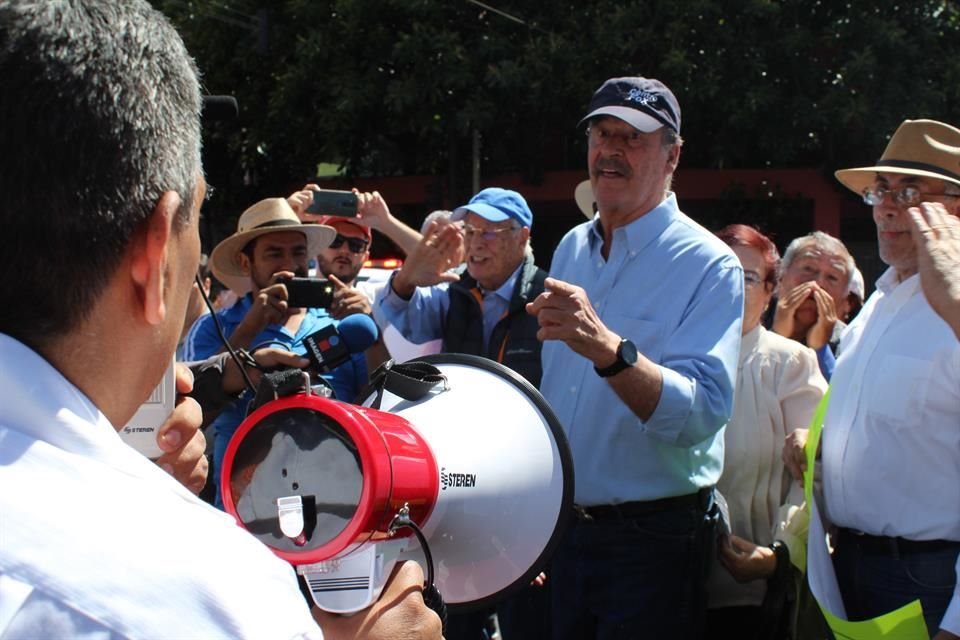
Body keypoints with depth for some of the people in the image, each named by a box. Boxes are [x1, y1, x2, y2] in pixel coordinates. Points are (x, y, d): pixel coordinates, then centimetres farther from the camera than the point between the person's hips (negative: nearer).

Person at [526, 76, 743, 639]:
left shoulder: (709, 266, -13)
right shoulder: (571, 249, 8)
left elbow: (702, 413, -27)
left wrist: (607, 348, -42)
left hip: (653, 542, -6)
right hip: (558, 526, 6)